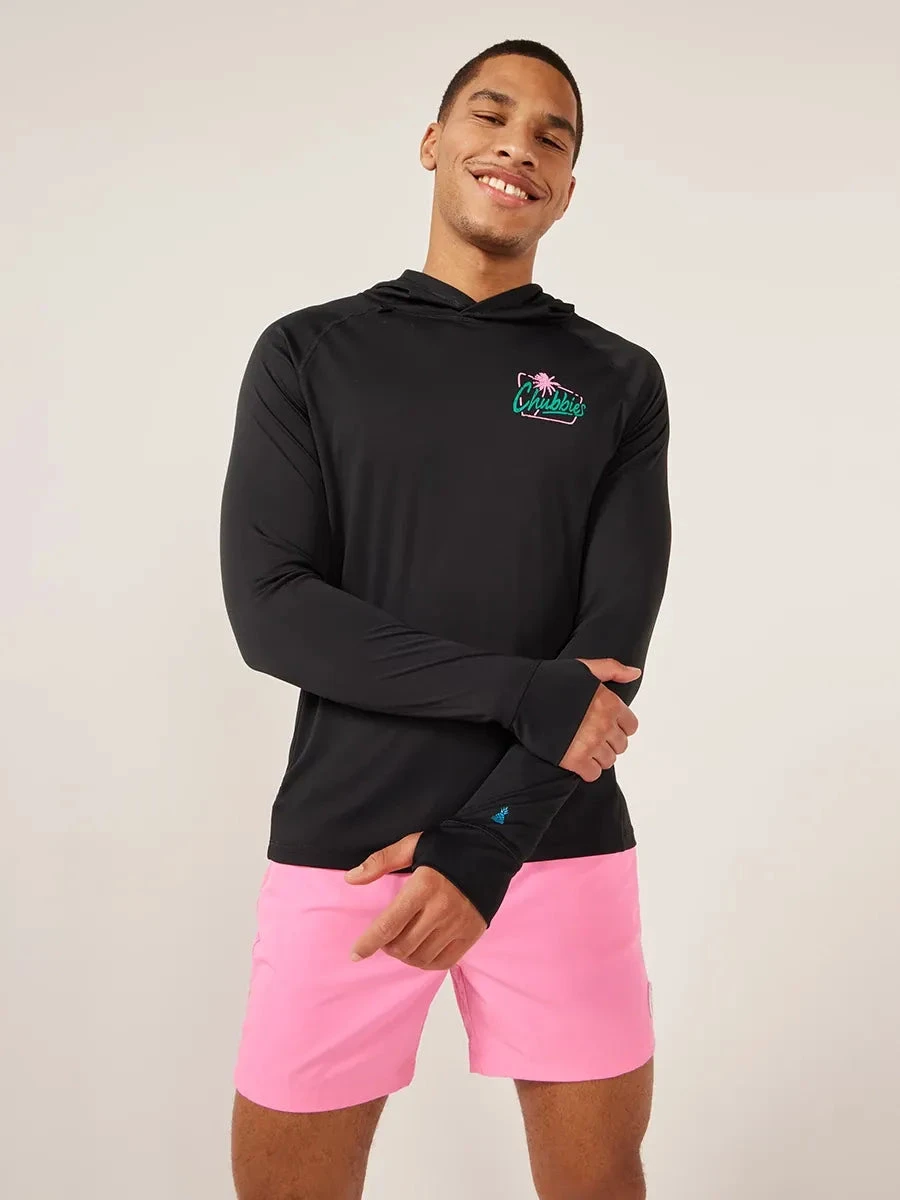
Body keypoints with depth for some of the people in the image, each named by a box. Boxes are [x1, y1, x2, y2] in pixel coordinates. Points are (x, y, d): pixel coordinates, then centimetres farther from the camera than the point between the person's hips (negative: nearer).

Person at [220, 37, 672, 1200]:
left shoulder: (620, 382, 5)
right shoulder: (309, 352, 3)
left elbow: (617, 640, -4)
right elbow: (269, 609, -7)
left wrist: (486, 845, -16)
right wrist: (525, 690, -15)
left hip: (560, 845, 1)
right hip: (343, 843, 0)